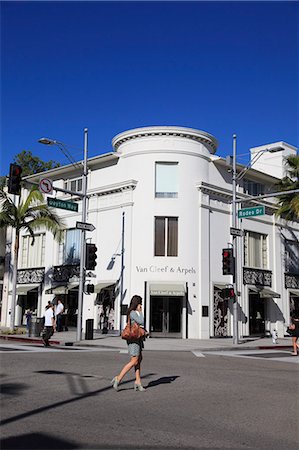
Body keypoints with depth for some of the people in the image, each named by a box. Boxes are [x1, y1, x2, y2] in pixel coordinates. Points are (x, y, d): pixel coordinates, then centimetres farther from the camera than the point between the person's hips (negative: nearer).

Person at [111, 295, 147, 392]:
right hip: (133, 338, -10)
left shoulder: (135, 312, 14)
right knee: (134, 361, -8)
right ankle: (118, 378, -5)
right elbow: (141, 322, -21)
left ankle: (138, 382, 12)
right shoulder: (133, 313, -15)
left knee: (139, 359, 9)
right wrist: (140, 311, -11)